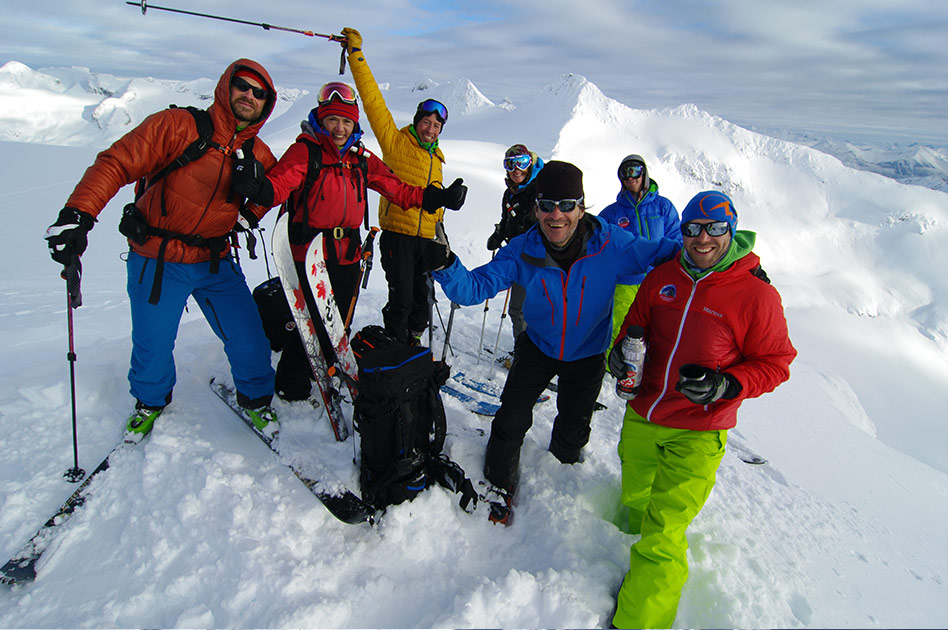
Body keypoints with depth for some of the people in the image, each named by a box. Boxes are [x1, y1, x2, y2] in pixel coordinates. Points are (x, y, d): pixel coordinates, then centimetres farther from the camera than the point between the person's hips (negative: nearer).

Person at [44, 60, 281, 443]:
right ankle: (150, 401, 43)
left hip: (216, 263, 3)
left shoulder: (259, 155, 2)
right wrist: (78, 213, -27)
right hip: (157, 261, -2)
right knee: (153, 344, 10)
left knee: (249, 340, -2)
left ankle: (255, 398, 27)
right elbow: (116, 163, -15)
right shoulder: (177, 125, -12)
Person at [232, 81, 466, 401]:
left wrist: (438, 198, 9)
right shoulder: (305, 150, -4)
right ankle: (292, 386, 20)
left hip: (347, 255, 5)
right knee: (312, 323, -2)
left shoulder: (361, 158, 11)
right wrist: (258, 187, -41)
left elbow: (397, 189, 15)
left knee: (340, 322, 15)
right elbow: (279, 185, -18)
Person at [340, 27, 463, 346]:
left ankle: (413, 340, 28)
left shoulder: (436, 157, 17)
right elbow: (373, 101, -7)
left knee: (423, 297, 10)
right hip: (397, 233, -5)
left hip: (425, 237, 6)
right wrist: (356, 54, -10)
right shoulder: (396, 142, -1)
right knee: (401, 298, -4)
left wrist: (439, 224, 25)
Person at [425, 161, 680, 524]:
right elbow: (475, 287, -25)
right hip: (537, 348, 0)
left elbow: (664, 253, -16)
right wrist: (445, 265, -44)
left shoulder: (610, 243, -27)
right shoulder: (522, 251, -23)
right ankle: (500, 485, 29)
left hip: (587, 356, 1)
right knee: (511, 422, 0)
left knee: (573, 430, 20)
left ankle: (562, 465, 57)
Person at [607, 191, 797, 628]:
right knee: (635, 502, 24)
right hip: (641, 417, 5)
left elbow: (775, 363, -6)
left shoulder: (757, 294, -13)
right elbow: (636, 322, 13)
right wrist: (622, 347, -9)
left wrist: (725, 385, -23)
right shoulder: (662, 277, 0)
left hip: (697, 434, -4)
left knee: (660, 536, -3)